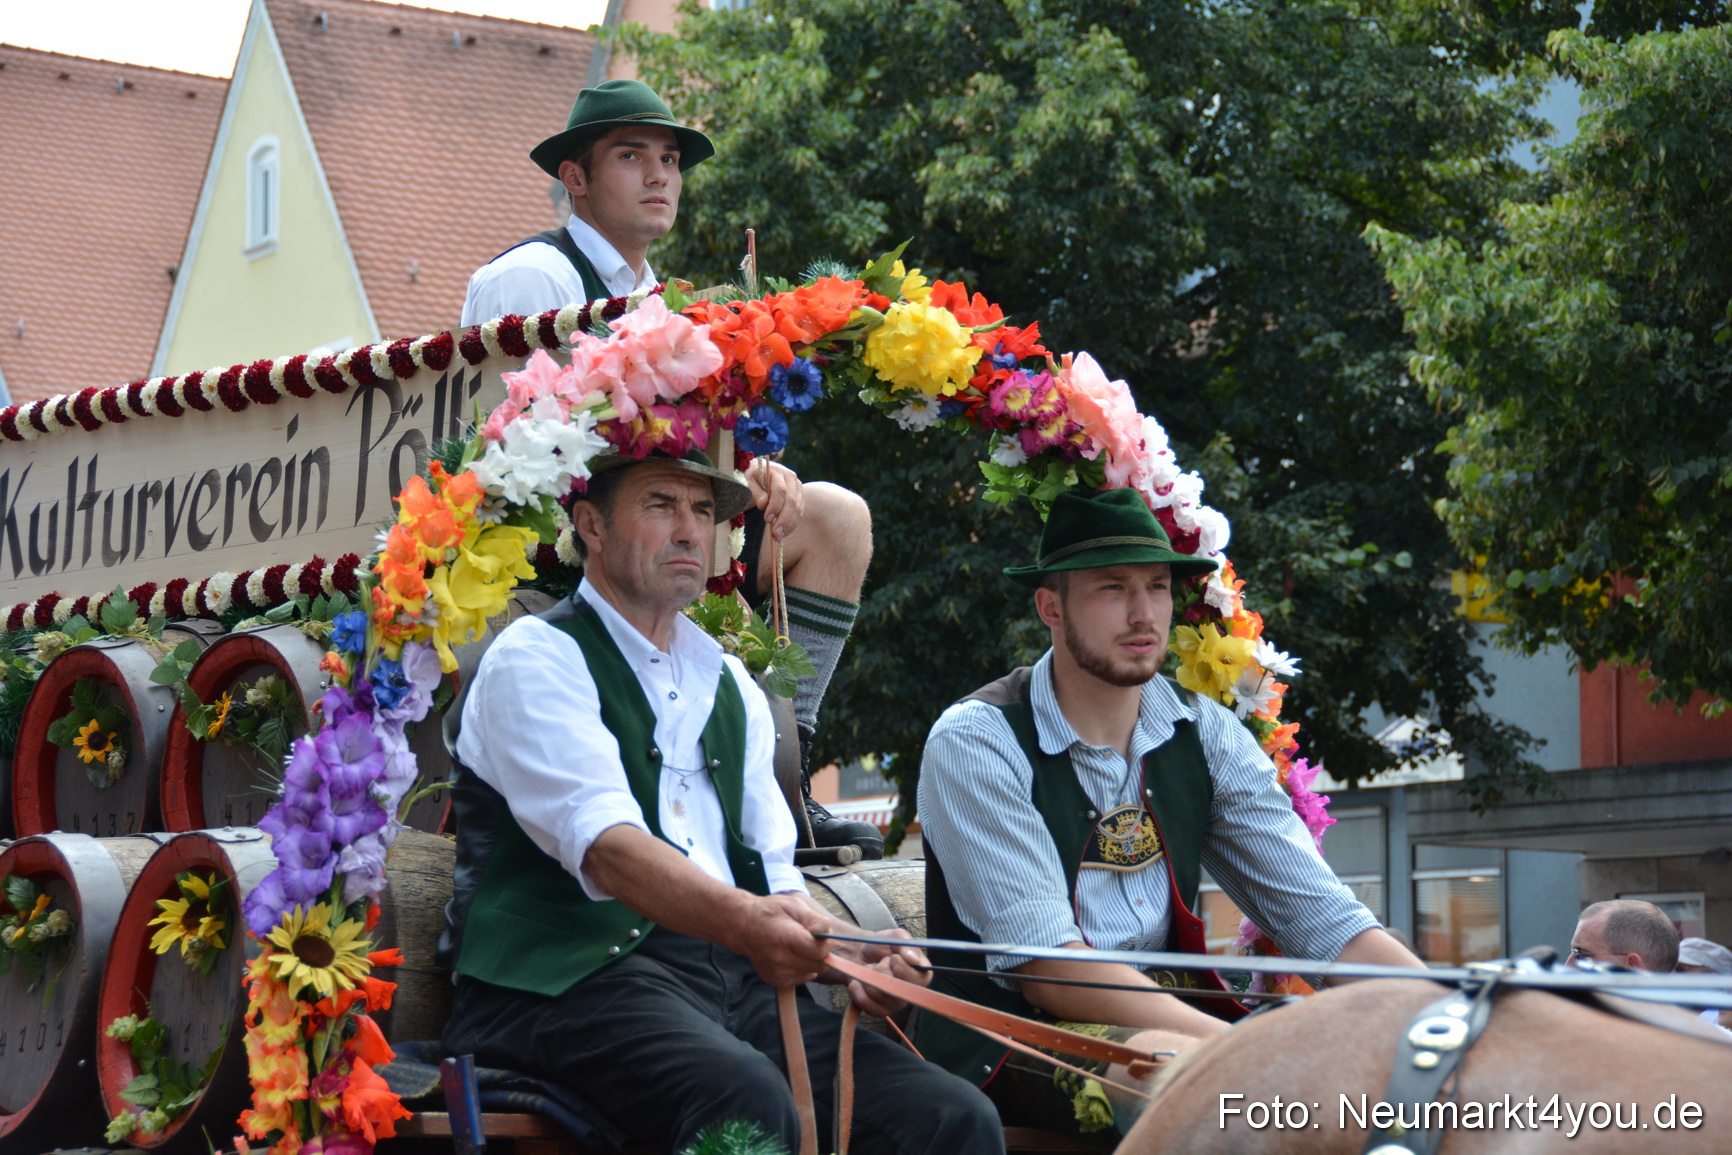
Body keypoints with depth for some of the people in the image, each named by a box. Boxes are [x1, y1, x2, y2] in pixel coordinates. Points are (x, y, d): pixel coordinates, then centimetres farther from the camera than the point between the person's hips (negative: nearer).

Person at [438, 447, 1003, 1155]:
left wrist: (846, 958, -3)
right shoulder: (535, 658, 2)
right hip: (573, 981, -6)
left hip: (733, 982, 6)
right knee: (746, 1096, -38)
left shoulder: (732, 689, 26)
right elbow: (603, 843, -15)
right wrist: (741, 920, -34)